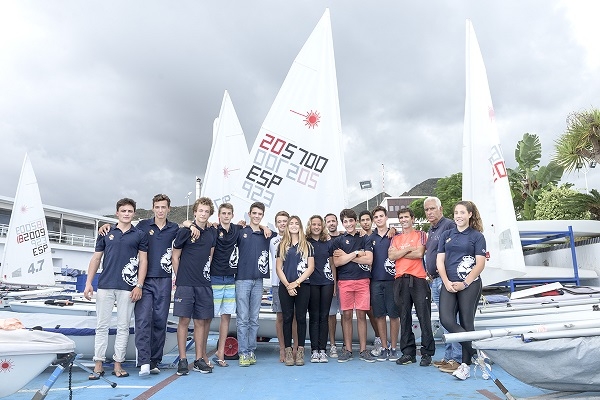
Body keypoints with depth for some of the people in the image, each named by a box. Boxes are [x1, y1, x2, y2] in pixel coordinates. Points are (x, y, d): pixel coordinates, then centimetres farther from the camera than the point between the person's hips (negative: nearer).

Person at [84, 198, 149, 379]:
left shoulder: (140, 235, 5)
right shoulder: (105, 233, 9)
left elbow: (143, 261, 3)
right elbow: (96, 258, 11)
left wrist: (139, 285, -5)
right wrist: (88, 283, 3)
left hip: (127, 288, -1)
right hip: (105, 286, 1)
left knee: (123, 327, 5)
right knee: (101, 326, 4)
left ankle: (118, 364, 14)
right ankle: (98, 365, 13)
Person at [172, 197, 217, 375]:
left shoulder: (212, 232, 9)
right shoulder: (185, 231, -3)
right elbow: (175, 256, 2)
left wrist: (205, 273, 12)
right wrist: (180, 277, 2)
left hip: (204, 284, 4)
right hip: (185, 284, -4)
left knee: (201, 321, 8)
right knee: (184, 320, -1)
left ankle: (199, 359, 17)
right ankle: (182, 360, 9)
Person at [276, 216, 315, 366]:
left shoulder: (307, 245, 8)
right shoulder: (282, 245, 11)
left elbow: (311, 267, 1)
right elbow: (279, 268, 6)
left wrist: (297, 282, -9)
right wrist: (287, 285, -7)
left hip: (303, 286, -1)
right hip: (285, 286, 1)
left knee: (301, 318, 1)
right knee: (287, 318, 2)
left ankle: (300, 351, 8)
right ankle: (288, 351, 9)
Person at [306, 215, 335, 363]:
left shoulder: (328, 242, 10)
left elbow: (332, 263, 13)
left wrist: (335, 282, 8)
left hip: (327, 282, 2)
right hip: (311, 283, -2)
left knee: (324, 316, 4)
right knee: (313, 316, 3)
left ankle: (322, 349, 11)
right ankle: (314, 350, 9)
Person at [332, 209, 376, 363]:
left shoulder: (365, 239, 9)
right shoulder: (338, 240, 8)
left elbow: (369, 259, -4)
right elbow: (337, 262, -4)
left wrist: (346, 256, -4)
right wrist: (356, 254, -7)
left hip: (362, 280, 0)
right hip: (344, 281, 0)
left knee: (361, 315, 3)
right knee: (346, 315, 4)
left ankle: (363, 350, 12)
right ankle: (347, 350, 13)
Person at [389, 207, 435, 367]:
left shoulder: (420, 234, 8)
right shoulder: (395, 238, 18)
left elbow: (419, 253, -9)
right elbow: (391, 256, 1)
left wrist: (400, 253, -1)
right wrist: (409, 249, -4)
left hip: (418, 279, -4)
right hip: (401, 280, 4)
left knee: (424, 317, -3)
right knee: (404, 318, 6)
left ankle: (427, 353, 5)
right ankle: (408, 353, 14)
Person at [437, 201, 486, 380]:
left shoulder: (477, 236, 1)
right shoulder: (446, 235, 12)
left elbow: (480, 264, -4)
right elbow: (440, 261, 7)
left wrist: (464, 283, -11)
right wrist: (447, 282, -5)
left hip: (470, 285, -3)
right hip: (449, 285, 4)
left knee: (466, 322, 2)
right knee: (446, 320, -9)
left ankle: (466, 364, 14)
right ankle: (476, 352, 6)